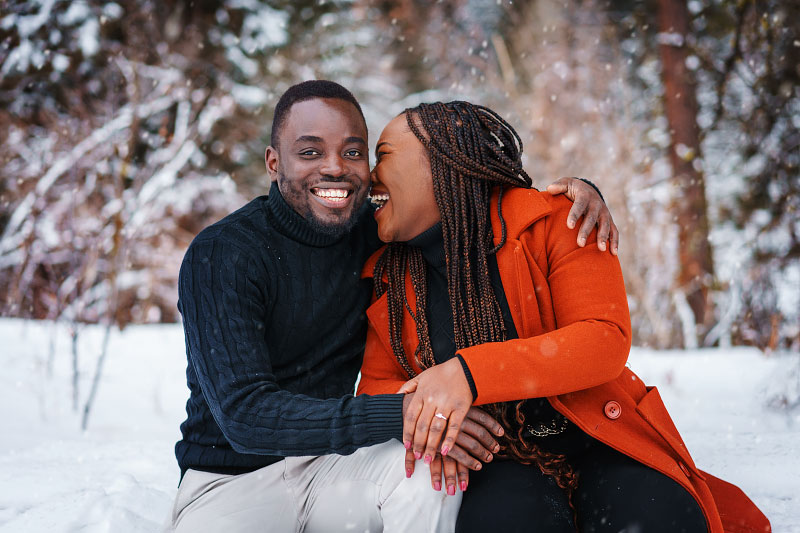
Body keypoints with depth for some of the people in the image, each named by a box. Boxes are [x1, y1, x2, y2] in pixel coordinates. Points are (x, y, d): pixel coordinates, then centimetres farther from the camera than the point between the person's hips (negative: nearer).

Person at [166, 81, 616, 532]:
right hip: (231, 479, -4)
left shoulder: (374, 233, 1)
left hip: (330, 464, 4)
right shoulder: (220, 256, -16)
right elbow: (243, 414, -27)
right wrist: (400, 414, -36)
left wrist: (576, 190, -7)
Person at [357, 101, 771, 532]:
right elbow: (376, 384, 7)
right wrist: (420, 416, -20)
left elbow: (606, 341, -19)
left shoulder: (554, 220, -8)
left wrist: (470, 373, -32)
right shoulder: (387, 276, 5)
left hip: (596, 444, -1)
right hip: (501, 464, 1)